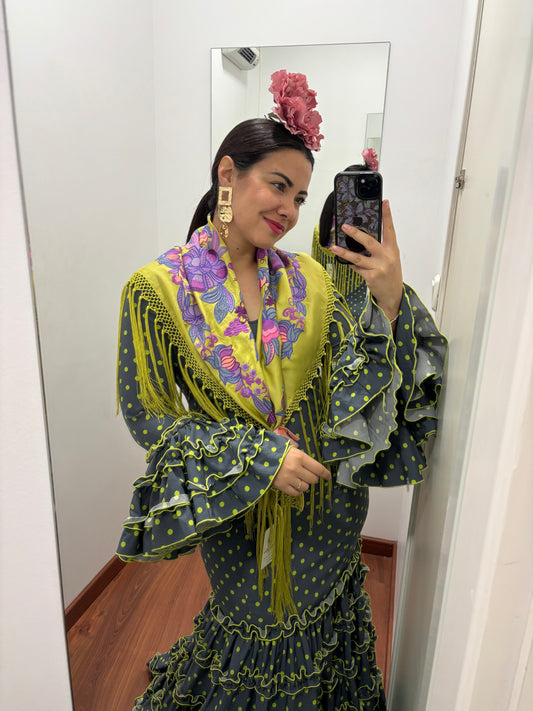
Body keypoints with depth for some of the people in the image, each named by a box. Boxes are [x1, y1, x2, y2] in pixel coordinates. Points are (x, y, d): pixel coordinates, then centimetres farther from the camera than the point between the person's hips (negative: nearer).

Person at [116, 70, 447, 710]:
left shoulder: (310, 282, -6)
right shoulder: (158, 289, -15)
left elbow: (356, 386, -11)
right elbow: (146, 414, -13)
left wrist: (389, 302, -28)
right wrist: (260, 457, -20)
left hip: (326, 503, 4)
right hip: (236, 505, -3)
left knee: (324, 616, 28)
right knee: (256, 627, 24)